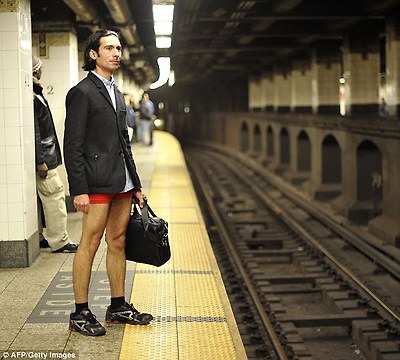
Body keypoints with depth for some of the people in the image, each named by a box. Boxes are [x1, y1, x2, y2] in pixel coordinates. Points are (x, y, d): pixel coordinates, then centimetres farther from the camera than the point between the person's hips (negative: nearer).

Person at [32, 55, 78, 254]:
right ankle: (59, 242, -1)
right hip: (42, 157, -10)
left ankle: (37, 238, 20)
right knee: (54, 196, -6)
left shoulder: (35, 94, 15)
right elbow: (34, 132, -21)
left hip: (42, 156, 10)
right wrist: (40, 161, -21)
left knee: (39, 198, 13)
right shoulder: (32, 97, -17)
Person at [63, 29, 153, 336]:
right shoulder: (82, 92, -7)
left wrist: (136, 184, 17)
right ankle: (80, 313, 4)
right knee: (90, 244, -4)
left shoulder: (117, 93, 18)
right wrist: (79, 189, -17)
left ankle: (118, 306, 21)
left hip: (122, 183, 8)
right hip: (98, 183, -8)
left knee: (118, 244, 12)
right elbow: (73, 146, -11)